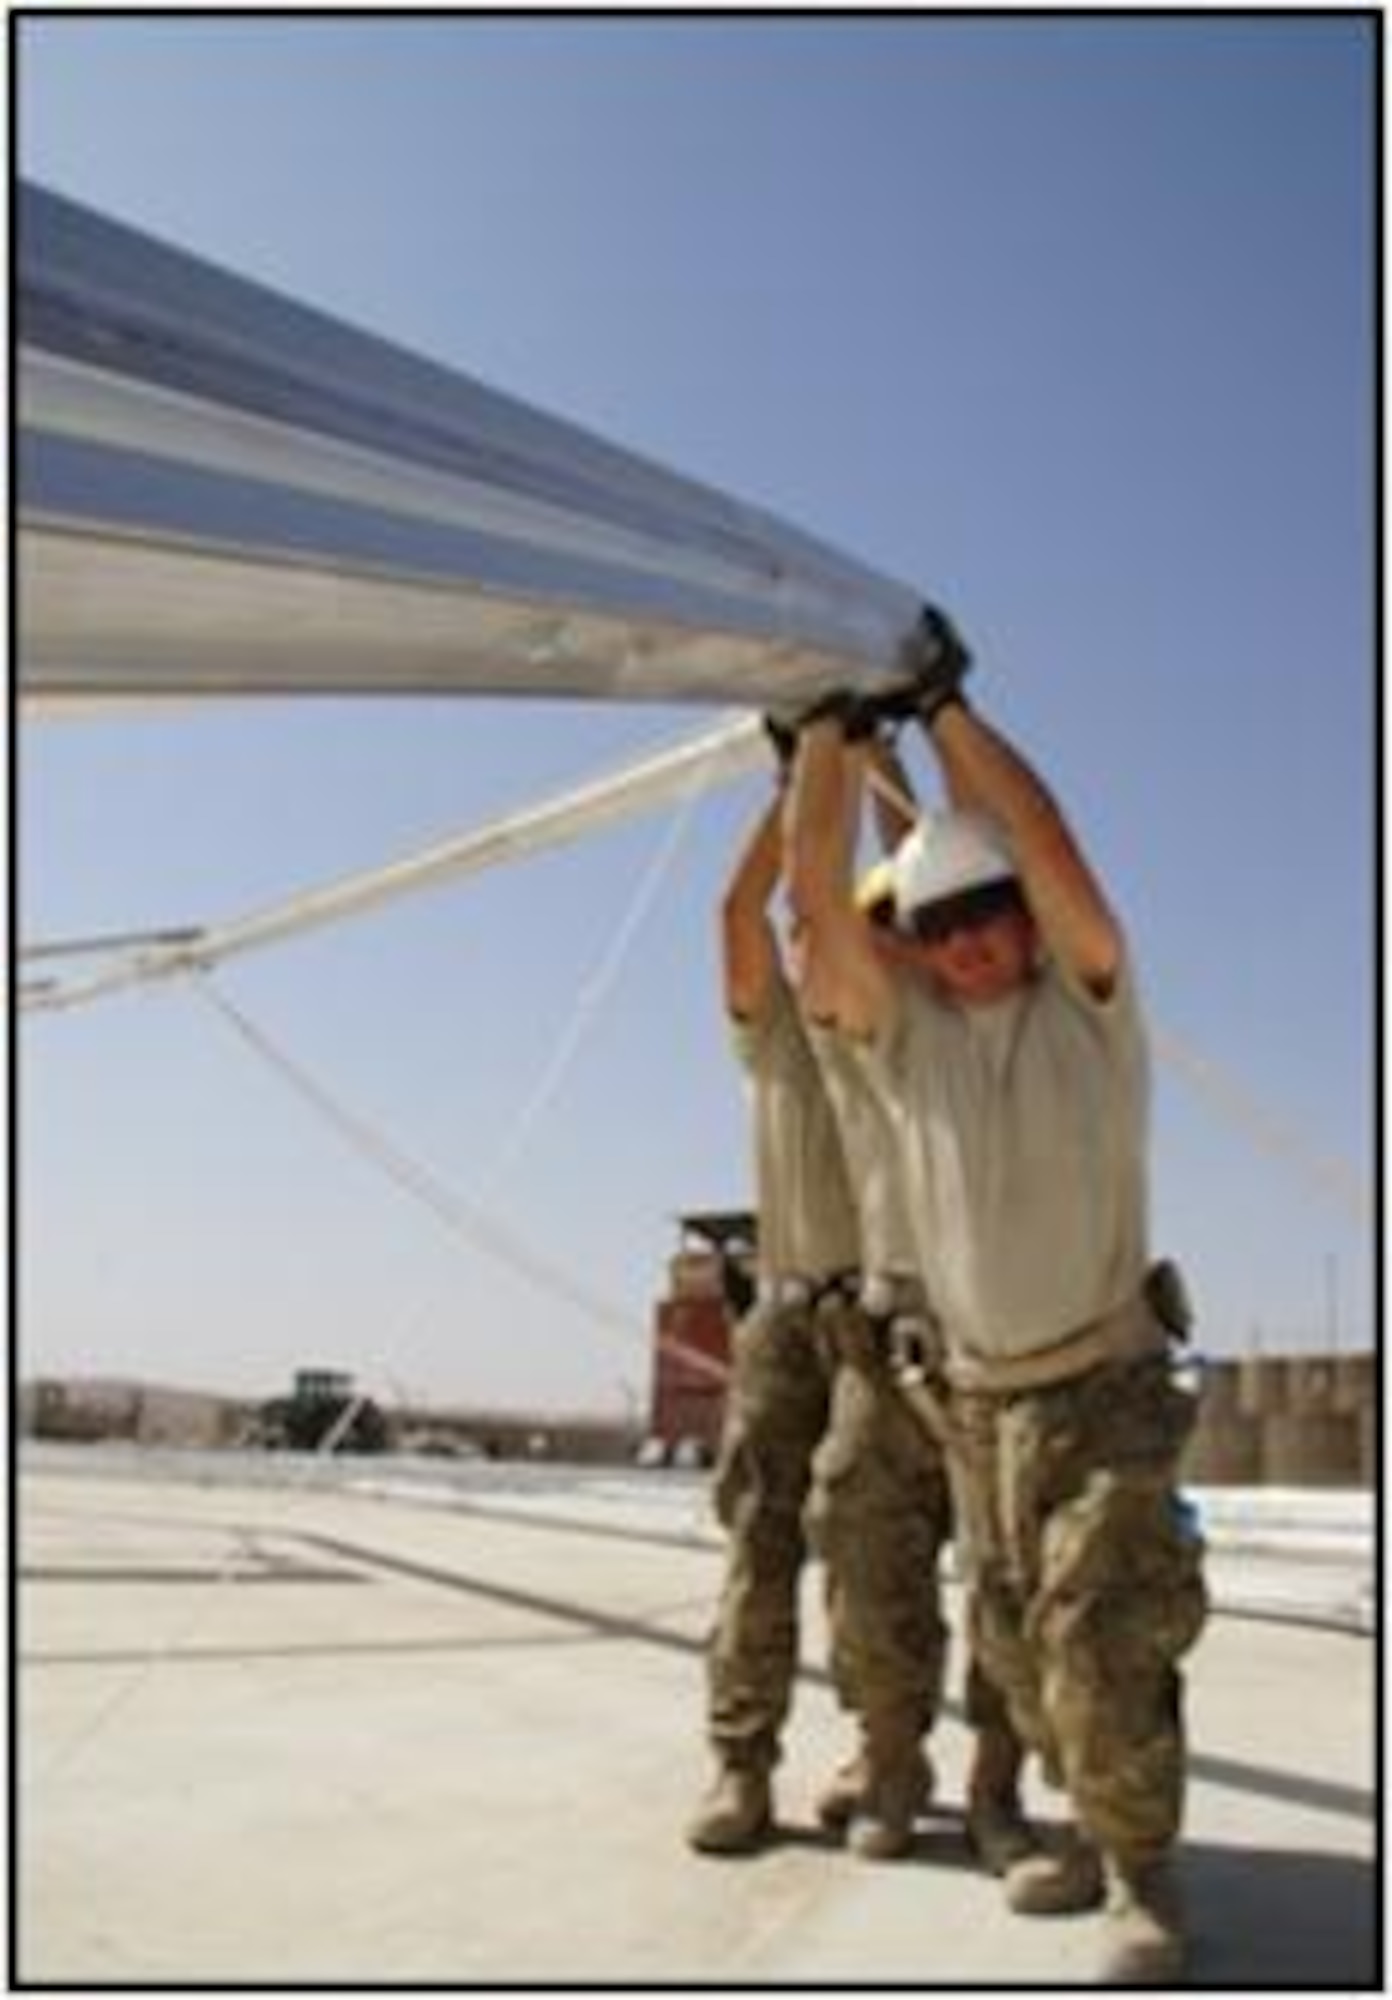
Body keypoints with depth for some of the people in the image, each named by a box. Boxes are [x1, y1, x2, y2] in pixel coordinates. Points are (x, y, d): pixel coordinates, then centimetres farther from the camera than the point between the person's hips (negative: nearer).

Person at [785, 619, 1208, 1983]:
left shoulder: (1088, 1003, -3)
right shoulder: (904, 1032, 3)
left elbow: (1041, 834, -16)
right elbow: (815, 893, -6)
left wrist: (940, 703, -8)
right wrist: (836, 718, -4)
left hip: (1105, 1386, -4)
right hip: (980, 1397, 4)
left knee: (1099, 1641, -12)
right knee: (1018, 1651, 12)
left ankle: (1145, 1882, 7)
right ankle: (1096, 1826, 34)